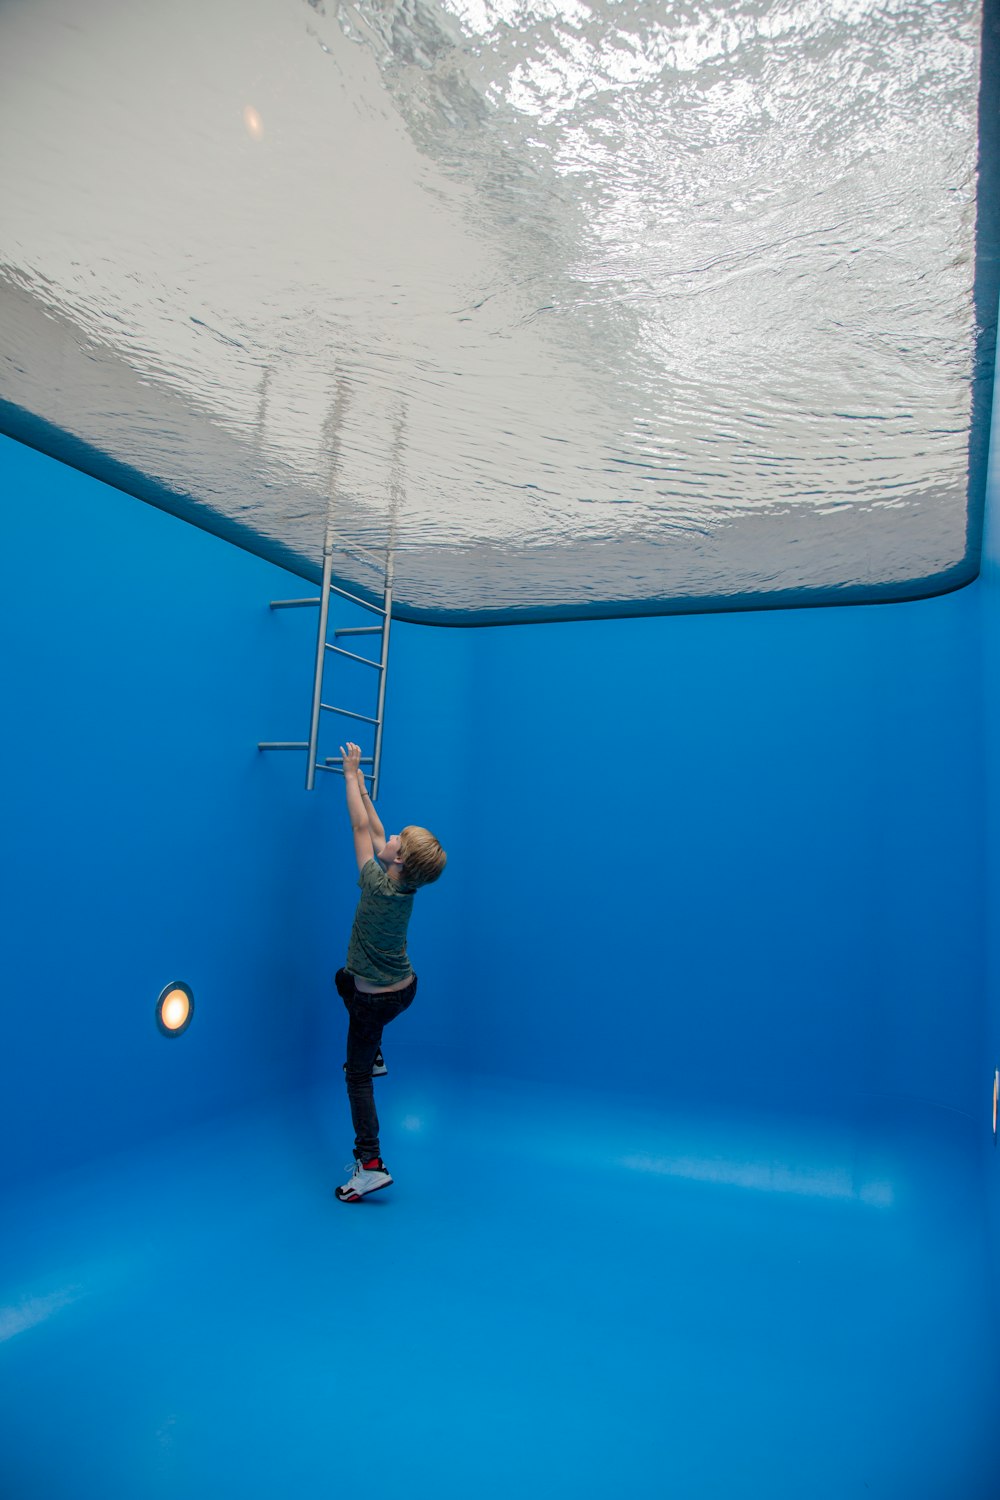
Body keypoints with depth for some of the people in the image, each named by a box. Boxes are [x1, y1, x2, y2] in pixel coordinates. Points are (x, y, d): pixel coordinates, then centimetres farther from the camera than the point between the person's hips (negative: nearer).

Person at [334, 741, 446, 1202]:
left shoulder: (377, 886, -28)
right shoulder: (407, 883, -10)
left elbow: (363, 827, -19)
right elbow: (375, 831, 1)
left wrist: (351, 775, -10)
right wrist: (360, 783, 5)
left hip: (375, 1001, -8)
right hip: (404, 989, 8)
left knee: (357, 1074, 2)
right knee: (345, 978, 35)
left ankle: (370, 1164, -3)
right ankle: (374, 1056, 42)